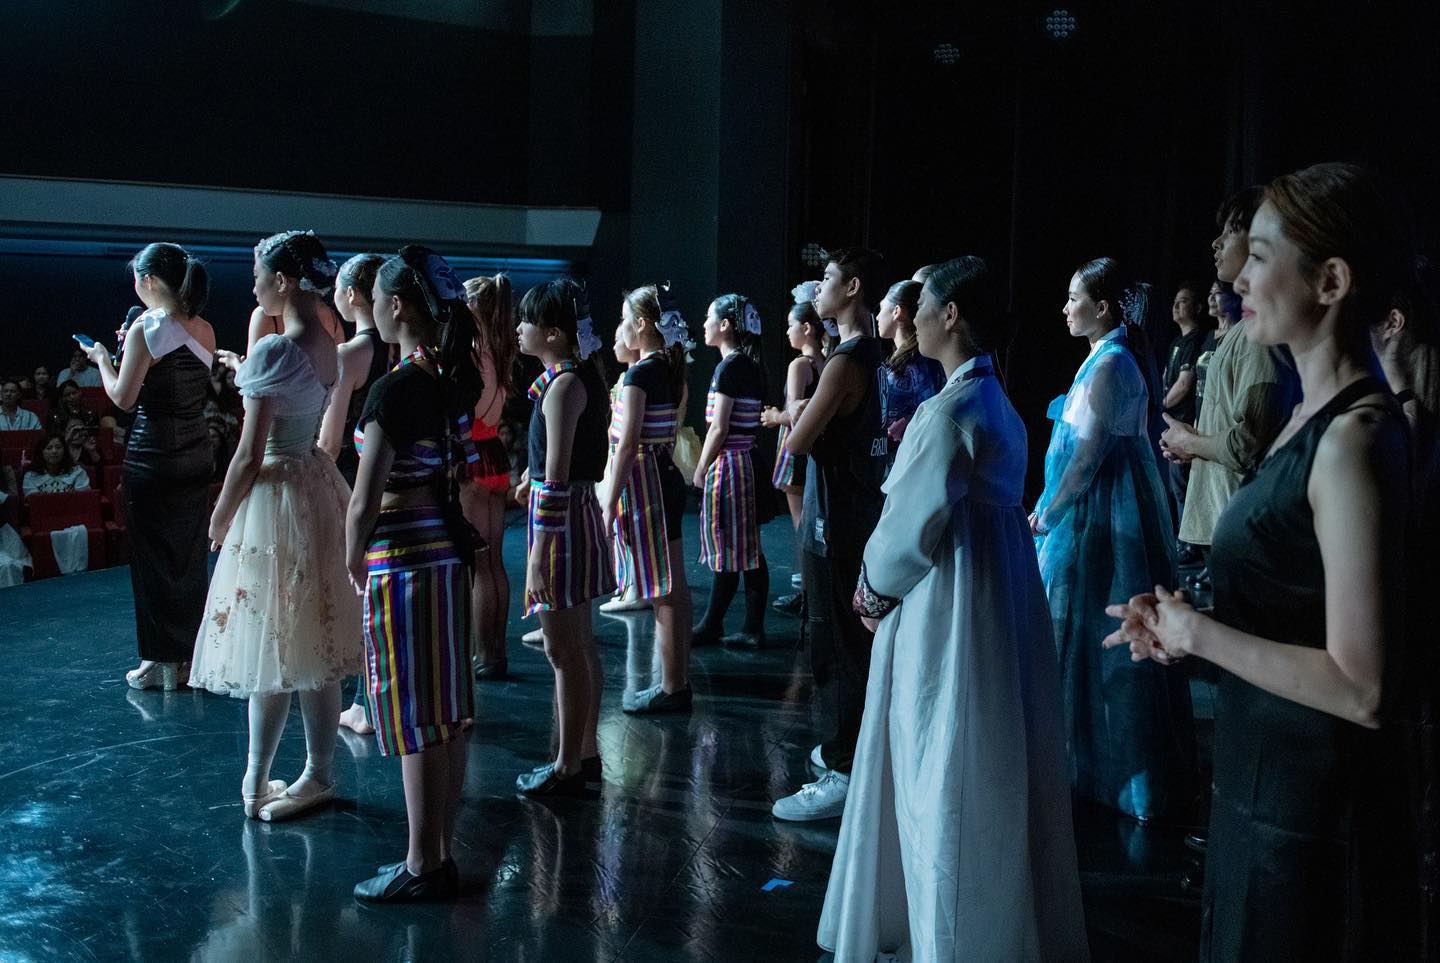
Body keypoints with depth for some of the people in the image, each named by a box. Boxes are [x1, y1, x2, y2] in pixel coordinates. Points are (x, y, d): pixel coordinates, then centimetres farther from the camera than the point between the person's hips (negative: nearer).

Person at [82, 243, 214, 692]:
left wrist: (103, 359, 5)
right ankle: (193, 651, 21)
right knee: (190, 553, 14)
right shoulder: (204, 329, 5)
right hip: (196, 452, 6)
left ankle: (163, 662, 10)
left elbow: (124, 397, -12)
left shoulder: (146, 327, -13)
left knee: (154, 556, 4)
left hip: (152, 455, -6)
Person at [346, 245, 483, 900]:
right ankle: (443, 853, 25)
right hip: (449, 551, 8)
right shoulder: (456, 378, 5)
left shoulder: (395, 389, -19)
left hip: (404, 559, -8)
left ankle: (422, 868, 13)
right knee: (447, 712, 14)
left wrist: (354, 560, -2)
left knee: (416, 722, 2)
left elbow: (365, 501, -18)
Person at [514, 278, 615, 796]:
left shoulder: (563, 386, -18)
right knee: (581, 645, 16)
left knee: (564, 652, -1)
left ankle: (568, 767, 9)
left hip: (561, 520, -10)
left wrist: (539, 551, -20)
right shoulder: (582, 376, 10)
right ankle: (586, 753, 27)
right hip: (581, 509, 10)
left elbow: (556, 478, -21)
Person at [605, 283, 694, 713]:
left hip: (644, 482, -9)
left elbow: (627, 447, -18)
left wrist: (609, 506, -15)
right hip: (668, 477, 9)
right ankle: (679, 678, 22)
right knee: (674, 586, 13)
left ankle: (672, 689, 4)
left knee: (661, 592, -3)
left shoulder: (639, 374, -16)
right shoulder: (671, 369, 9)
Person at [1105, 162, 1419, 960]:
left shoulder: (1353, 438, -23)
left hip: (1311, 807, -9)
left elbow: (1360, 686, -26)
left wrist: (1200, 633, -16)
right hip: (1265, 781, 9)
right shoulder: (1314, 416, 5)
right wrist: (1183, 624, 1)